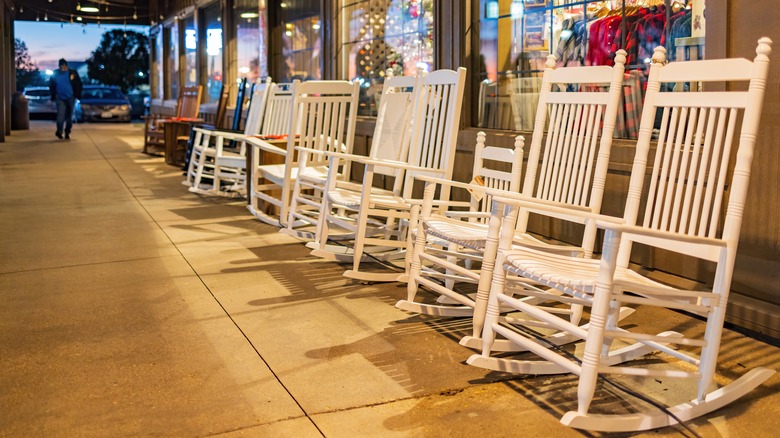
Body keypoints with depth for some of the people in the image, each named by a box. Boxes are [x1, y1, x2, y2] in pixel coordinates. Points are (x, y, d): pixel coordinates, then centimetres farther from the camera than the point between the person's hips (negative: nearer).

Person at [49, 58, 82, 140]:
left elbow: (78, 84, 5)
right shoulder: (55, 74, -2)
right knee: (61, 114, -16)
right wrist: (53, 96, 3)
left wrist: (77, 95, 1)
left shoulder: (72, 73, -3)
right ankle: (59, 131, -7)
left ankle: (67, 133, 18)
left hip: (70, 98, 1)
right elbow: (51, 86, 8)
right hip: (60, 98, -1)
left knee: (69, 116, 7)